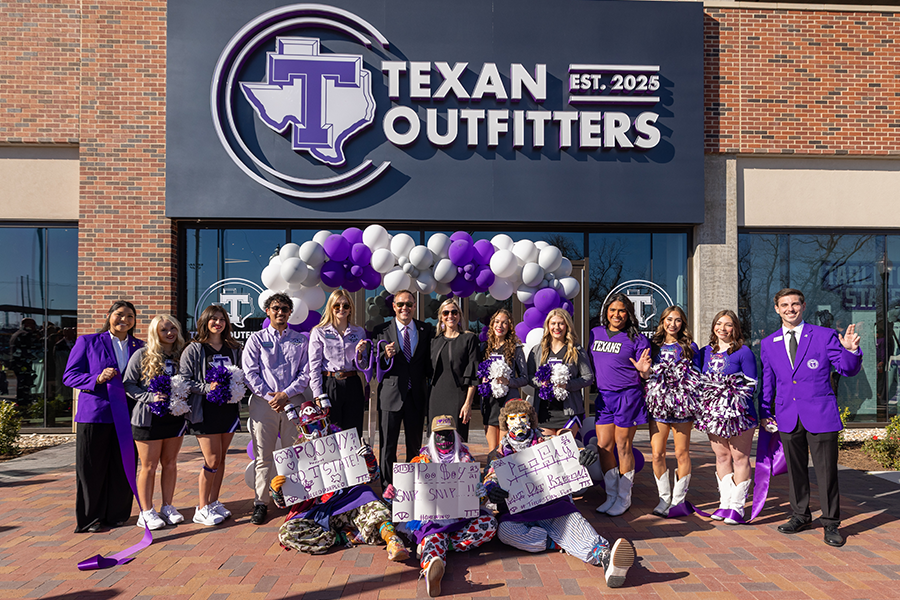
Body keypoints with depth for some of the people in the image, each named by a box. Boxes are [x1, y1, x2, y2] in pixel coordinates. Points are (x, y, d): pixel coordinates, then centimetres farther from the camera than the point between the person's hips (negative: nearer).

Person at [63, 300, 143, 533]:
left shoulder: (139, 346, 13)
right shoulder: (87, 342, 4)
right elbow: (69, 376, 0)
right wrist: (97, 379, -17)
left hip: (126, 416, 3)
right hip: (95, 413, -3)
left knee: (124, 467, 6)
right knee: (92, 468, 5)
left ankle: (117, 514, 21)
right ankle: (91, 518, 19)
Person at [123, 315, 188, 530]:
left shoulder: (181, 355, 7)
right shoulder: (142, 355, -5)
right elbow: (128, 384, -6)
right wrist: (149, 397, -18)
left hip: (175, 416, 4)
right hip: (148, 418, -4)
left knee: (170, 463, 11)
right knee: (149, 466, 3)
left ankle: (167, 507, 23)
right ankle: (146, 512, 14)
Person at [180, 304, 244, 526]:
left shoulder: (233, 348, 12)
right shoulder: (194, 349, -2)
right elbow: (184, 379, -7)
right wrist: (207, 388, -19)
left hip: (229, 408, 5)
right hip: (206, 411, -5)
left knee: (221, 459, 11)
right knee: (212, 460, -5)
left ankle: (214, 502, 24)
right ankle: (202, 509, 9)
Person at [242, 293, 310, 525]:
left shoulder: (300, 340, 12)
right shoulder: (256, 339, 9)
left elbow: (305, 373, 6)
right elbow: (250, 373, 2)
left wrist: (286, 394, -7)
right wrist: (269, 395, -8)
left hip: (293, 401, 1)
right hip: (263, 401, -1)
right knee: (263, 456, 2)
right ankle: (260, 504, 10)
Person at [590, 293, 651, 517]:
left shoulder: (637, 339, -3)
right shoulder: (595, 333, 9)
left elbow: (645, 374, -3)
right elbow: (589, 364, 18)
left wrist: (644, 370, -24)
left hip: (628, 396, -4)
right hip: (603, 397, 4)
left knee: (623, 447, 3)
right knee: (604, 447, 6)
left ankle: (624, 497, 18)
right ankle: (611, 495, 21)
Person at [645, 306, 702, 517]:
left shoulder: (690, 347, 7)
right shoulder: (653, 346, 11)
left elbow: (697, 377, 6)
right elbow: (647, 376, 17)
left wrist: (695, 405, -2)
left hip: (682, 406, -1)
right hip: (658, 405, 2)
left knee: (682, 453, 2)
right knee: (657, 453, -3)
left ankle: (678, 498, 15)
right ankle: (664, 498, 12)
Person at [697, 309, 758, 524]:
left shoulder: (744, 352, -4)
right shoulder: (706, 352, 11)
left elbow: (751, 384, -6)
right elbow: (701, 380, 16)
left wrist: (733, 398, -17)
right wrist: (706, 400, 0)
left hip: (738, 412, -5)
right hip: (714, 412, 5)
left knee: (740, 457, 0)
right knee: (721, 456, 10)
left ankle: (737, 506, 8)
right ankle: (725, 502, 18)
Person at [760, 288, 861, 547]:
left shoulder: (824, 336, -1)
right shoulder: (768, 344, 8)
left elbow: (848, 370, -2)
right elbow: (767, 382, 15)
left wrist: (850, 351, -22)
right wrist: (765, 412, 11)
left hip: (820, 415, -3)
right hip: (788, 417, 3)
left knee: (826, 472, 2)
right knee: (795, 470, 14)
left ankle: (831, 524, 17)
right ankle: (800, 516, 30)